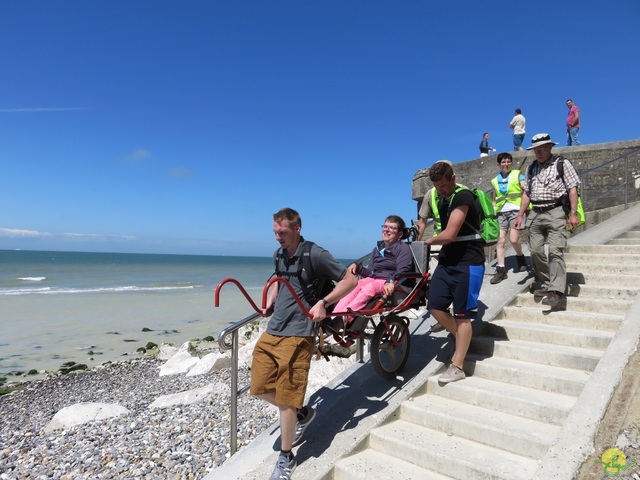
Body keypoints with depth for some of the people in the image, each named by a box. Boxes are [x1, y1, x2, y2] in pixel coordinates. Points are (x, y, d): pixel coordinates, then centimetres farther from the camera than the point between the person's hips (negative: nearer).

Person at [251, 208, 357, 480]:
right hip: (272, 330, 8)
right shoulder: (278, 255, 10)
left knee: (285, 397, -1)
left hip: (297, 334, -7)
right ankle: (302, 414, 35)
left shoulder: (315, 254, -12)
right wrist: (270, 301, 13)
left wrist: (323, 302, -18)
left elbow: (350, 280, -9)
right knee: (260, 388, 9)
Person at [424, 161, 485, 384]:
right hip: (447, 260, 8)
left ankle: (457, 367, 9)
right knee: (435, 307, 3)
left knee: (461, 315, -1)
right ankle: (462, 339, 27)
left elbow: (449, 234, -21)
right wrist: (441, 247, 6)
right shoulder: (442, 199, 13)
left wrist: (431, 240, -3)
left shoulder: (463, 197, -16)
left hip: (468, 263, -8)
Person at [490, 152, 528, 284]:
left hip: (515, 210, -3)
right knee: (500, 241, -3)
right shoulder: (495, 180, 14)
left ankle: (521, 258, 17)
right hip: (501, 212, 4)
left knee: (513, 239, -14)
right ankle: (501, 270, 1)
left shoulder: (518, 175, 3)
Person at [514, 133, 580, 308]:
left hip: (555, 212, -5)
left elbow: (572, 189, -4)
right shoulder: (531, 168, 16)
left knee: (555, 251, -14)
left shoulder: (562, 164, 2)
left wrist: (573, 213, -13)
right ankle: (546, 284, 15)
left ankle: (556, 291, -16)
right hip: (535, 214, 6)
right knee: (535, 251, 3)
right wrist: (520, 215, 12)